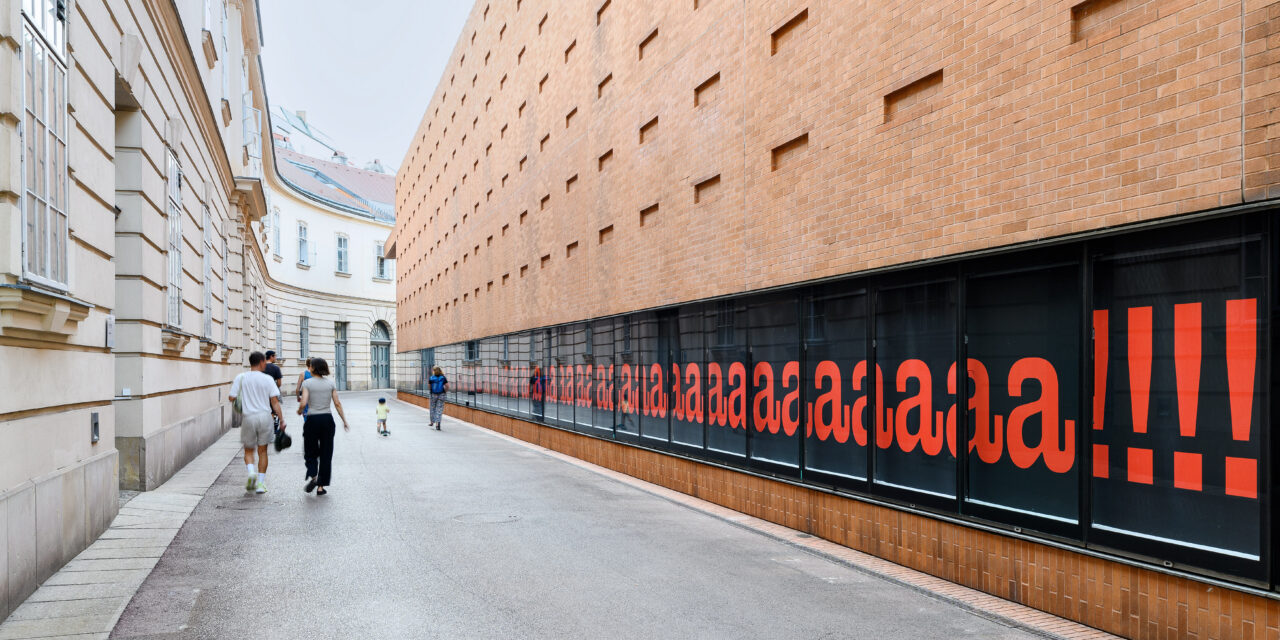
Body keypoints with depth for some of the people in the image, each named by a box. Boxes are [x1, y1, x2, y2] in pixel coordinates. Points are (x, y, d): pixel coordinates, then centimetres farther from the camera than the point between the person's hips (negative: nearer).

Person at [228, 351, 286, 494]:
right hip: (265, 416, 0)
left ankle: (251, 472, -11)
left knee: (248, 450, 15)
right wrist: (281, 419, -2)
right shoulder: (267, 379, -2)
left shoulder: (241, 378, 0)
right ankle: (260, 483, 8)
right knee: (262, 451, 10)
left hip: (248, 417, 0)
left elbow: (231, 398, 0)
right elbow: (275, 402, -5)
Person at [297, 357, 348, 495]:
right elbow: (337, 404, 1)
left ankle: (312, 476, -15)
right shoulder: (331, 383, 4)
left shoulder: (307, 383, -5)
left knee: (310, 452, 12)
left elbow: (304, 403, -14)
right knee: (326, 453, 8)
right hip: (327, 419, 2)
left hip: (312, 420, -2)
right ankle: (321, 486, 8)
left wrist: (299, 411, 7)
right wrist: (344, 421, 8)